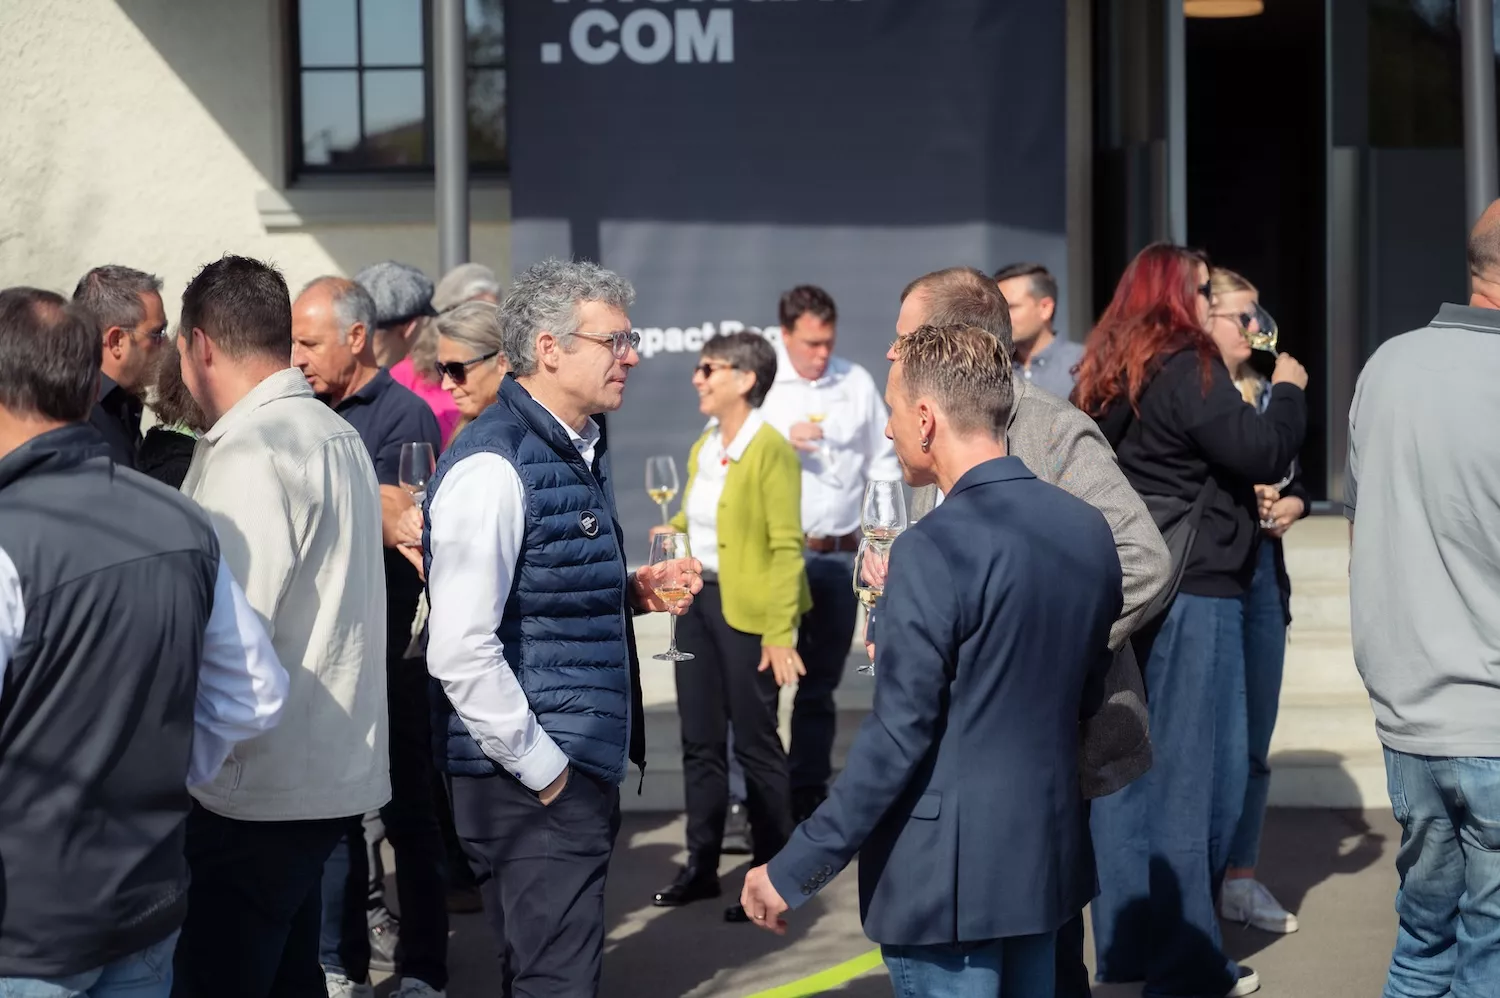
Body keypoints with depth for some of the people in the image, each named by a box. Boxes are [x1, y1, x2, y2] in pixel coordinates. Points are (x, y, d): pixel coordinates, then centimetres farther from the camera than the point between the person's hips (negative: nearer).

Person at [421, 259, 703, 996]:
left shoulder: (582, 452, 11)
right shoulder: (494, 466, -17)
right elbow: (460, 651, -22)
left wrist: (634, 593, 7)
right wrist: (541, 768, -16)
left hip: (585, 766, 9)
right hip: (530, 786, -9)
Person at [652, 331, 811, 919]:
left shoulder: (772, 452, -13)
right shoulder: (703, 449, 11)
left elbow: (786, 548, -17)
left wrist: (781, 633, -21)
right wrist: (672, 531, 7)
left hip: (746, 609, -8)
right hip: (698, 600, 8)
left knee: (754, 743, 1)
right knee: (700, 739, 12)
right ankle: (701, 867, 22)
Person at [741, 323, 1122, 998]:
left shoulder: (936, 549, -20)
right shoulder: (1087, 529, 2)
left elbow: (897, 739, -20)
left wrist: (791, 873, -14)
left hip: (948, 873, -7)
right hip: (1049, 856, 7)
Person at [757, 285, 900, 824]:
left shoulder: (857, 383, 7)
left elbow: (883, 462, 12)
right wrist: (782, 439, -16)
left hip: (838, 554, 3)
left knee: (820, 684, 11)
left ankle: (809, 795, 20)